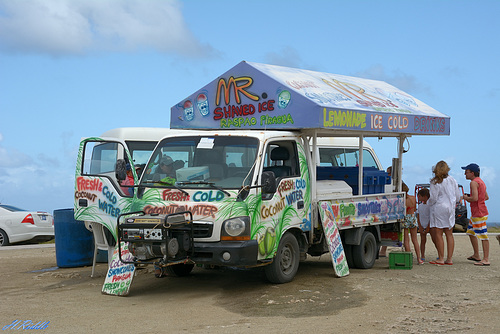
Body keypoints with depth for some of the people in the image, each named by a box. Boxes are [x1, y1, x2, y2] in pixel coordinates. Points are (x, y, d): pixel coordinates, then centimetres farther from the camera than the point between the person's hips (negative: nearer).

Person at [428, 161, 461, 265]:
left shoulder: (435, 182, -12)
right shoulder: (452, 180, 6)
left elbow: (433, 198, -12)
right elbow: (457, 197, 11)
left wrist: (429, 202, 10)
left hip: (439, 208, -6)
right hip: (450, 209, 6)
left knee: (438, 234, -1)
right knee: (449, 234, 8)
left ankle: (441, 259, -2)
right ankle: (449, 259, 9)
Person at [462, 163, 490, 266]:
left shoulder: (474, 182, -15)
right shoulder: (481, 182, 16)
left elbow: (475, 198, -26)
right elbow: (486, 197, 23)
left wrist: (466, 198, -6)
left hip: (479, 213, -11)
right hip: (475, 213, 11)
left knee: (483, 235, -8)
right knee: (471, 232, 18)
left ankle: (486, 259, -6)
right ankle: (476, 255, 25)